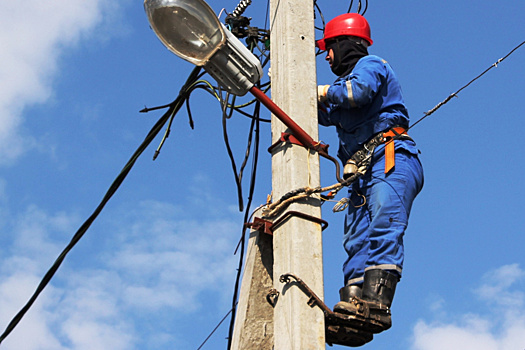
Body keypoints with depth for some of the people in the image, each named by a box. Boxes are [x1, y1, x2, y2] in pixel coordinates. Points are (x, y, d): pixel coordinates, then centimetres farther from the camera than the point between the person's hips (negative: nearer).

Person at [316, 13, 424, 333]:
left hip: (390, 159, -10)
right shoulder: (350, 78, 35)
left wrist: (327, 91, 2)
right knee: (358, 242, -9)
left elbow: (359, 91, -15)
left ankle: (376, 305, -43)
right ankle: (352, 304, -23)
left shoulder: (370, 64, 7)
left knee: (383, 228, -27)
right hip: (364, 173, 10)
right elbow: (328, 115, 45)